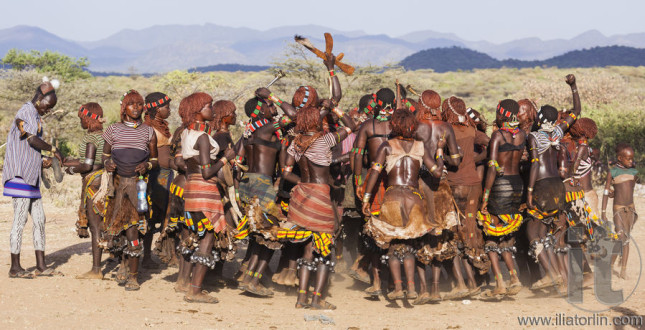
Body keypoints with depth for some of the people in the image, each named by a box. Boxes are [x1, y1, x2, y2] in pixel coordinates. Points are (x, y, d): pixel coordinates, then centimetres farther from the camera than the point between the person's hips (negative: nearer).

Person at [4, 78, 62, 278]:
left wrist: (43, 161, 13)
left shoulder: (35, 116, 19)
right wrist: (53, 149, -7)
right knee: (20, 220, -6)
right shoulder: (25, 113, -10)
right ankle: (15, 267, -1)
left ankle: (41, 266, 11)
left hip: (31, 176, 10)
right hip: (20, 175, -10)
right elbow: (32, 140, -19)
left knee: (39, 219, 8)